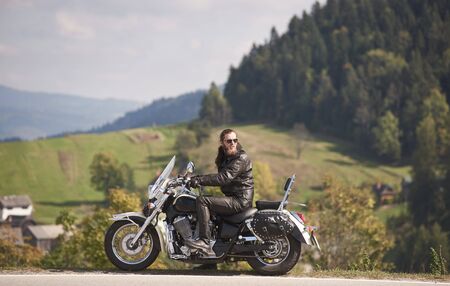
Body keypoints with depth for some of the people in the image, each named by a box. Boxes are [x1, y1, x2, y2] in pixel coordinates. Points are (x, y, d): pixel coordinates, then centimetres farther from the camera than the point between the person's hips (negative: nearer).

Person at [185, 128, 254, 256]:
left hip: (240, 201, -10)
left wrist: (200, 180, -27)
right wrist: (197, 179, 5)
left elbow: (224, 177, -25)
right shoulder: (224, 157, 17)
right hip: (231, 198, 10)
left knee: (202, 200, -20)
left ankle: (205, 242, -26)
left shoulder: (241, 158, -14)